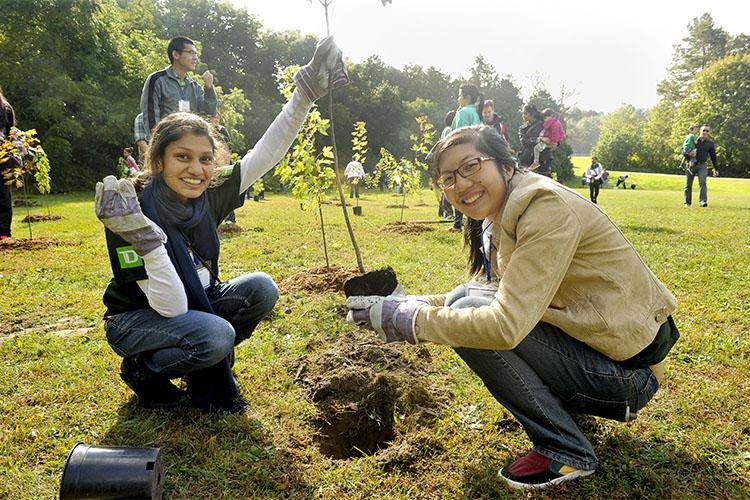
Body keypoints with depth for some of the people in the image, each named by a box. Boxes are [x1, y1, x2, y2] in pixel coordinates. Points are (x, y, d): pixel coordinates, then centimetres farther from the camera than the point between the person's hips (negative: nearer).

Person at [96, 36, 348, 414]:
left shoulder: (211, 193, -13)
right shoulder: (134, 212, -28)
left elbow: (267, 152, -14)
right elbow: (172, 307, -32)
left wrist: (307, 90, -21)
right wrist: (147, 241, -45)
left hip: (194, 304, 6)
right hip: (135, 319, -6)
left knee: (261, 289, -16)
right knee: (216, 336, -33)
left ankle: (207, 376, 4)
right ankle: (142, 370, -1)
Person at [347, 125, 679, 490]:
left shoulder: (547, 207, -24)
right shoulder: (500, 218, 4)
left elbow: (506, 325, -31)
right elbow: (494, 293, 13)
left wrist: (405, 318, -22)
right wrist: (408, 303, 0)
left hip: (629, 368, -9)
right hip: (588, 336, 9)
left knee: (471, 315, -20)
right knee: (464, 300, 4)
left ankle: (566, 452, -6)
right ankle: (565, 403, 15)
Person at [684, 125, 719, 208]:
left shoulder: (710, 143, 10)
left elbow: (713, 157, 15)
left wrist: (716, 169, 14)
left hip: (702, 165, -1)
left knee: (702, 182, -19)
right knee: (688, 184, 2)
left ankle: (703, 201, -27)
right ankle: (687, 202, 13)